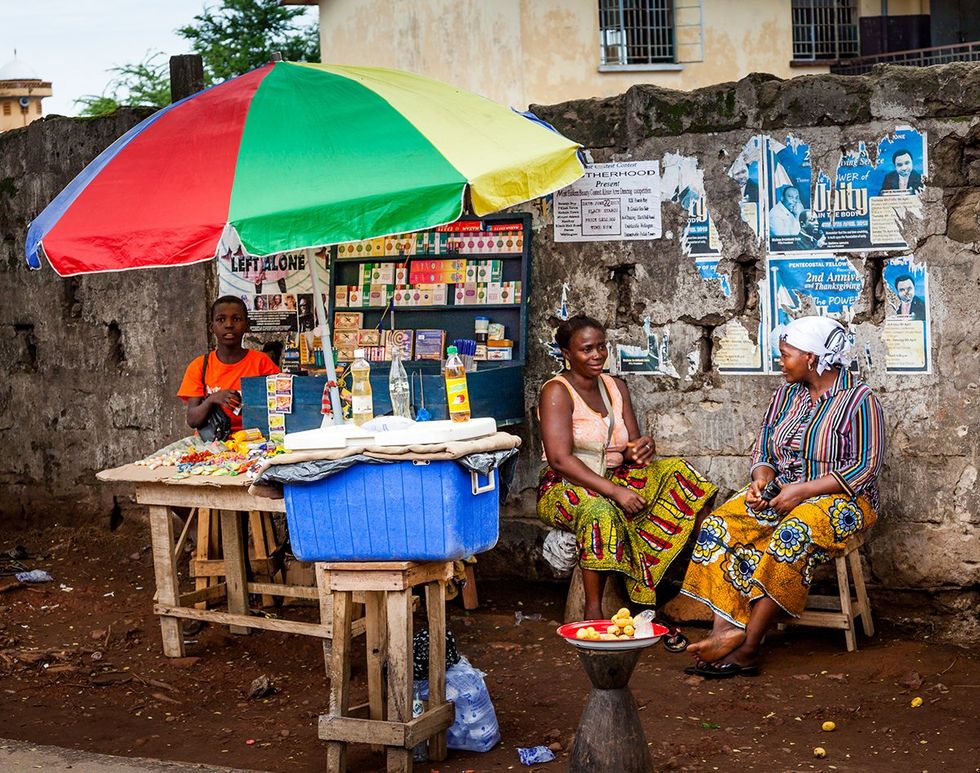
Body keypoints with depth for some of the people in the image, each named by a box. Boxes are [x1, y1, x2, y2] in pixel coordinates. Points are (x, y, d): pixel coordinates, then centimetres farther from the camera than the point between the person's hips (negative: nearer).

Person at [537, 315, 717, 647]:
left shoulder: (616, 388, 13)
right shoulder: (557, 391, -8)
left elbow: (631, 449, 9)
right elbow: (559, 459, -20)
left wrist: (642, 447, -17)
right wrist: (613, 491, -27)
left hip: (615, 480, 7)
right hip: (566, 488, -7)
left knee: (676, 471, -16)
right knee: (600, 510, -39)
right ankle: (593, 613, -29)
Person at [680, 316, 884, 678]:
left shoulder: (858, 400, -8)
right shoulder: (786, 395, 12)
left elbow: (865, 469, -14)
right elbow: (763, 450, 16)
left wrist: (802, 491, -21)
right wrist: (761, 480, -9)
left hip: (842, 500, -6)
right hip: (782, 493, 6)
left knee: (793, 534, -38)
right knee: (720, 525, -21)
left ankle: (747, 644, -34)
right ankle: (723, 629, -32)